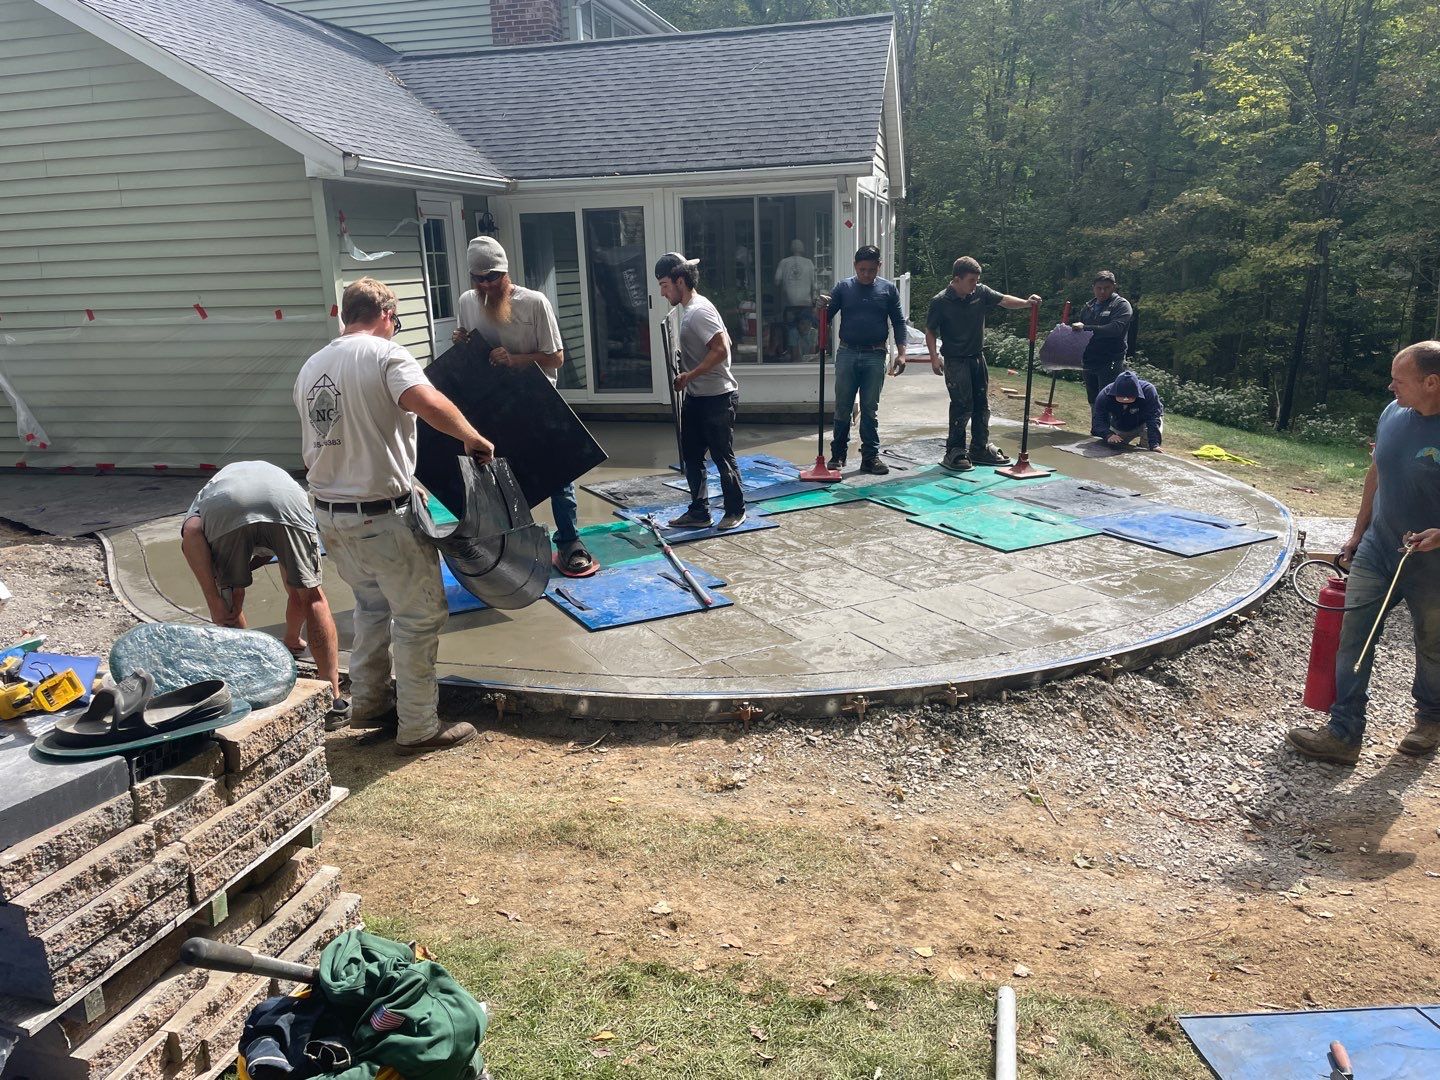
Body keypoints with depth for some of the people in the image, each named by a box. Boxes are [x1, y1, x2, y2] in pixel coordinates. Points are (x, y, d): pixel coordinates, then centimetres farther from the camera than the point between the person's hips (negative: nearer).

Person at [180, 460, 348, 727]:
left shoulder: (204, 496, 42)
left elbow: (191, 534, 11)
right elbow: (301, 595, 48)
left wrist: (214, 601, 9)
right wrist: (292, 641, 64)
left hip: (223, 510, 0)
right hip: (285, 502, 1)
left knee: (229, 604, 23)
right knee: (312, 595, 18)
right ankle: (333, 699, 16)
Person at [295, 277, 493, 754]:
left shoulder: (310, 368, 13)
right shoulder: (384, 354, -11)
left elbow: (311, 448, 19)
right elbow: (429, 403, -30)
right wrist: (473, 438, -16)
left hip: (328, 513, 8)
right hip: (382, 516, -8)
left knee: (372, 604, 25)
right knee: (419, 614, 3)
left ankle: (367, 704, 34)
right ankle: (419, 727, 9)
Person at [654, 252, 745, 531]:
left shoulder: (698, 311, -18)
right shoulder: (691, 310, 12)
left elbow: (721, 349, -27)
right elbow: (725, 340, 20)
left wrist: (690, 375, -23)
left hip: (717, 398, -10)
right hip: (696, 398, 10)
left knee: (723, 457, 1)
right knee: (691, 456, 13)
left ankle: (736, 511, 16)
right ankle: (699, 512, 22)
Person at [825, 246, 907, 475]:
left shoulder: (888, 289, 4)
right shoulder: (844, 287, 4)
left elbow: (899, 322, 6)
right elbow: (826, 318, 4)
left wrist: (901, 353, -4)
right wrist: (822, 308, -20)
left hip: (875, 356, 0)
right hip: (847, 354, 0)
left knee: (870, 409, 5)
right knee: (842, 408, 5)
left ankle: (870, 456, 10)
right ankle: (838, 454, 16)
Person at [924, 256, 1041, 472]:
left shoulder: (981, 292, 1)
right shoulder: (941, 301, -11)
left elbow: (1004, 300, 2)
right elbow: (930, 331, -6)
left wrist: (1026, 302, -16)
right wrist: (934, 356, -16)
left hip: (977, 357, 6)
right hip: (955, 361, -6)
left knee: (982, 404, 11)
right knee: (962, 405, -9)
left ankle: (980, 448, 23)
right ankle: (954, 452, 1)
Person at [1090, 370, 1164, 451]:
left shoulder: (1148, 391, -38)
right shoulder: (1104, 395, -33)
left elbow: (1153, 418, -42)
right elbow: (1098, 420, -39)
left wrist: (1154, 445, -53)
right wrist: (1108, 435, -61)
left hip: (1144, 423, -2)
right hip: (1119, 428, 2)